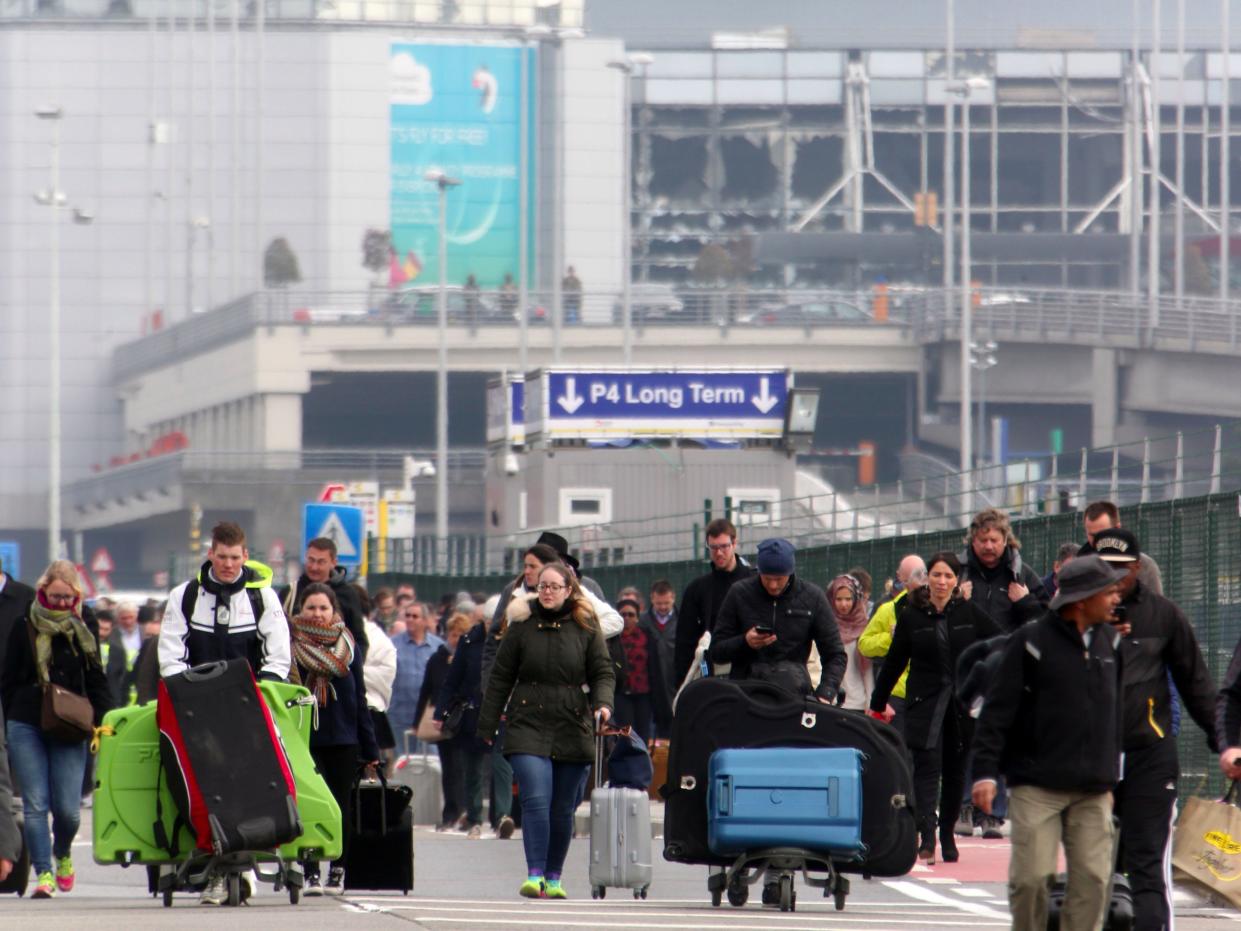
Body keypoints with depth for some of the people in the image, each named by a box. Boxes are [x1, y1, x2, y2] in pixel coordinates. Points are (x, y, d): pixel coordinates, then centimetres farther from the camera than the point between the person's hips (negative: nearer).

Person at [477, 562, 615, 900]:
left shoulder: (585, 628, 6)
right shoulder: (522, 625, 5)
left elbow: (602, 673, 6)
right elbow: (500, 678, 8)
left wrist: (602, 703, -15)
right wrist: (486, 728, 7)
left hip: (573, 728, 1)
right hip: (528, 724, -1)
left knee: (563, 809, 4)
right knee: (535, 799, -16)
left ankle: (553, 878, 15)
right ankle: (534, 875, -19)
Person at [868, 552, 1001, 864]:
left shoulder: (969, 613, 3)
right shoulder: (911, 616, 1)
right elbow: (894, 662, 7)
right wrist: (877, 705, 9)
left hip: (963, 704, 2)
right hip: (924, 703, -2)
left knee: (955, 770, 7)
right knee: (927, 766, -14)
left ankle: (947, 835, 18)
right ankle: (927, 838, -23)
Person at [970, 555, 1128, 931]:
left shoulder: (1109, 642, 11)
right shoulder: (1031, 642, -5)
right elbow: (997, 710, -5)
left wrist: (1111, 774, 18)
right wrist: (985, 771, -12)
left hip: (1093, 790, 5)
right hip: (1037, 785, -5)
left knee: (1093, 878, -2)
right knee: (1032, 876, -7)